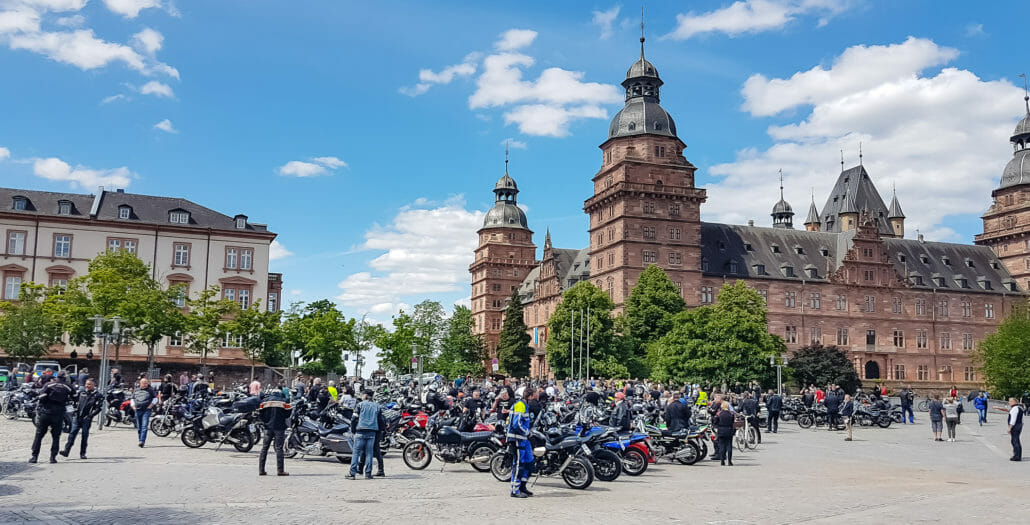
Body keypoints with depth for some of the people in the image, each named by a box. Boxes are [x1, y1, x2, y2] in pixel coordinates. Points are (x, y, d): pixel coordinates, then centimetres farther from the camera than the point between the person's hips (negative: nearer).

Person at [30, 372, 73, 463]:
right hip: (58, 415, 1)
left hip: (45, 412, 0)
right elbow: (71, 401, 5)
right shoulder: (68, 388, 3)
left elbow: (41, 398, -7)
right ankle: (53, 457, 4)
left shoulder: (48, 385, -1)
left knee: (39, 435, 9)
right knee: (56, 437, 9)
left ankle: (34, 456, 7)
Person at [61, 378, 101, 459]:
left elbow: (99, 407, -6)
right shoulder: (81, 393, 11)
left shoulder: (97, 395, -2)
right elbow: (76, 402, 24)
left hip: (86, 419, -3)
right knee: (72, 433, -6)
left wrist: (90, 415, -13)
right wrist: (75, 411, 11)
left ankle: (82, 453, 9)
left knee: (85, 436, 3)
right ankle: (66, 450, -10)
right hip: (77, 417, 3)